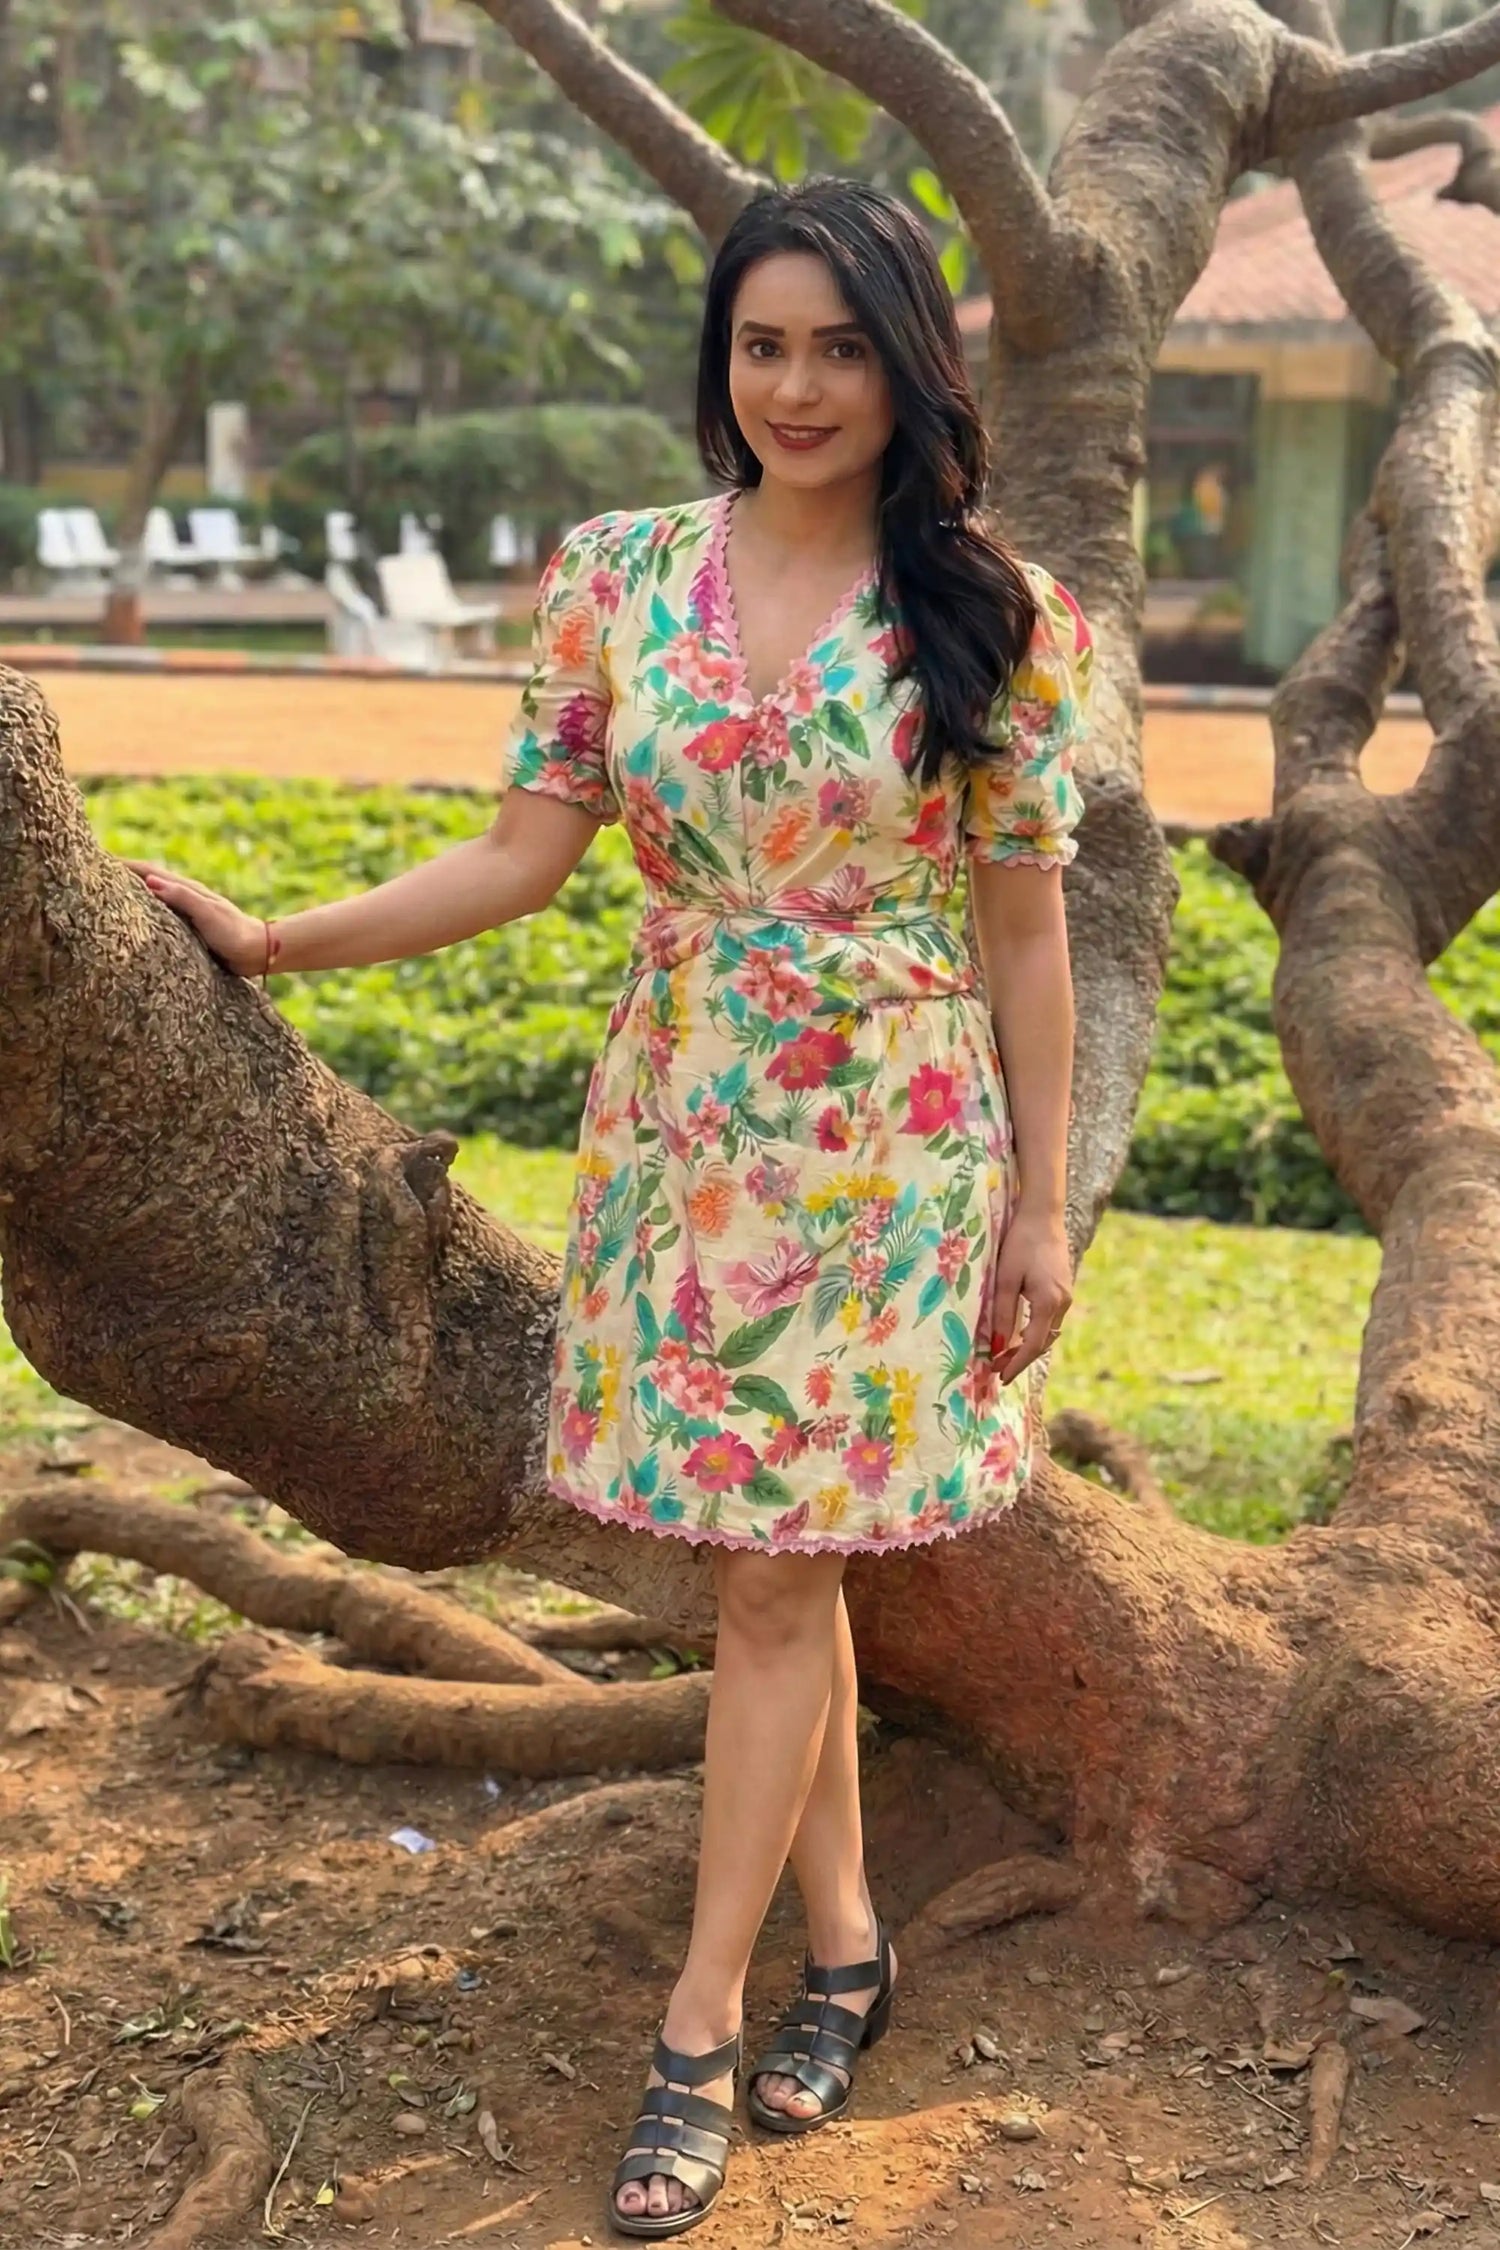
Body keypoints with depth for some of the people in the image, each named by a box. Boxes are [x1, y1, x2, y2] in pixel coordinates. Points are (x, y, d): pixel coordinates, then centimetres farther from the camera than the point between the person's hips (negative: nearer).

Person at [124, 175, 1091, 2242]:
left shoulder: (987, 615, -5)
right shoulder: (621, 578, 1)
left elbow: (1024, 928, -3)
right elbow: (524, 857, 2)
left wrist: (1041, 1201, -2)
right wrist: (272, 942, -6)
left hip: (888, 1136, -3)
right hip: (679, 1120, 3)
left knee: (774, 1572, 0)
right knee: (774, 1556, 10)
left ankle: (699, 2031, 13)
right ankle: (844, 1945, 29)